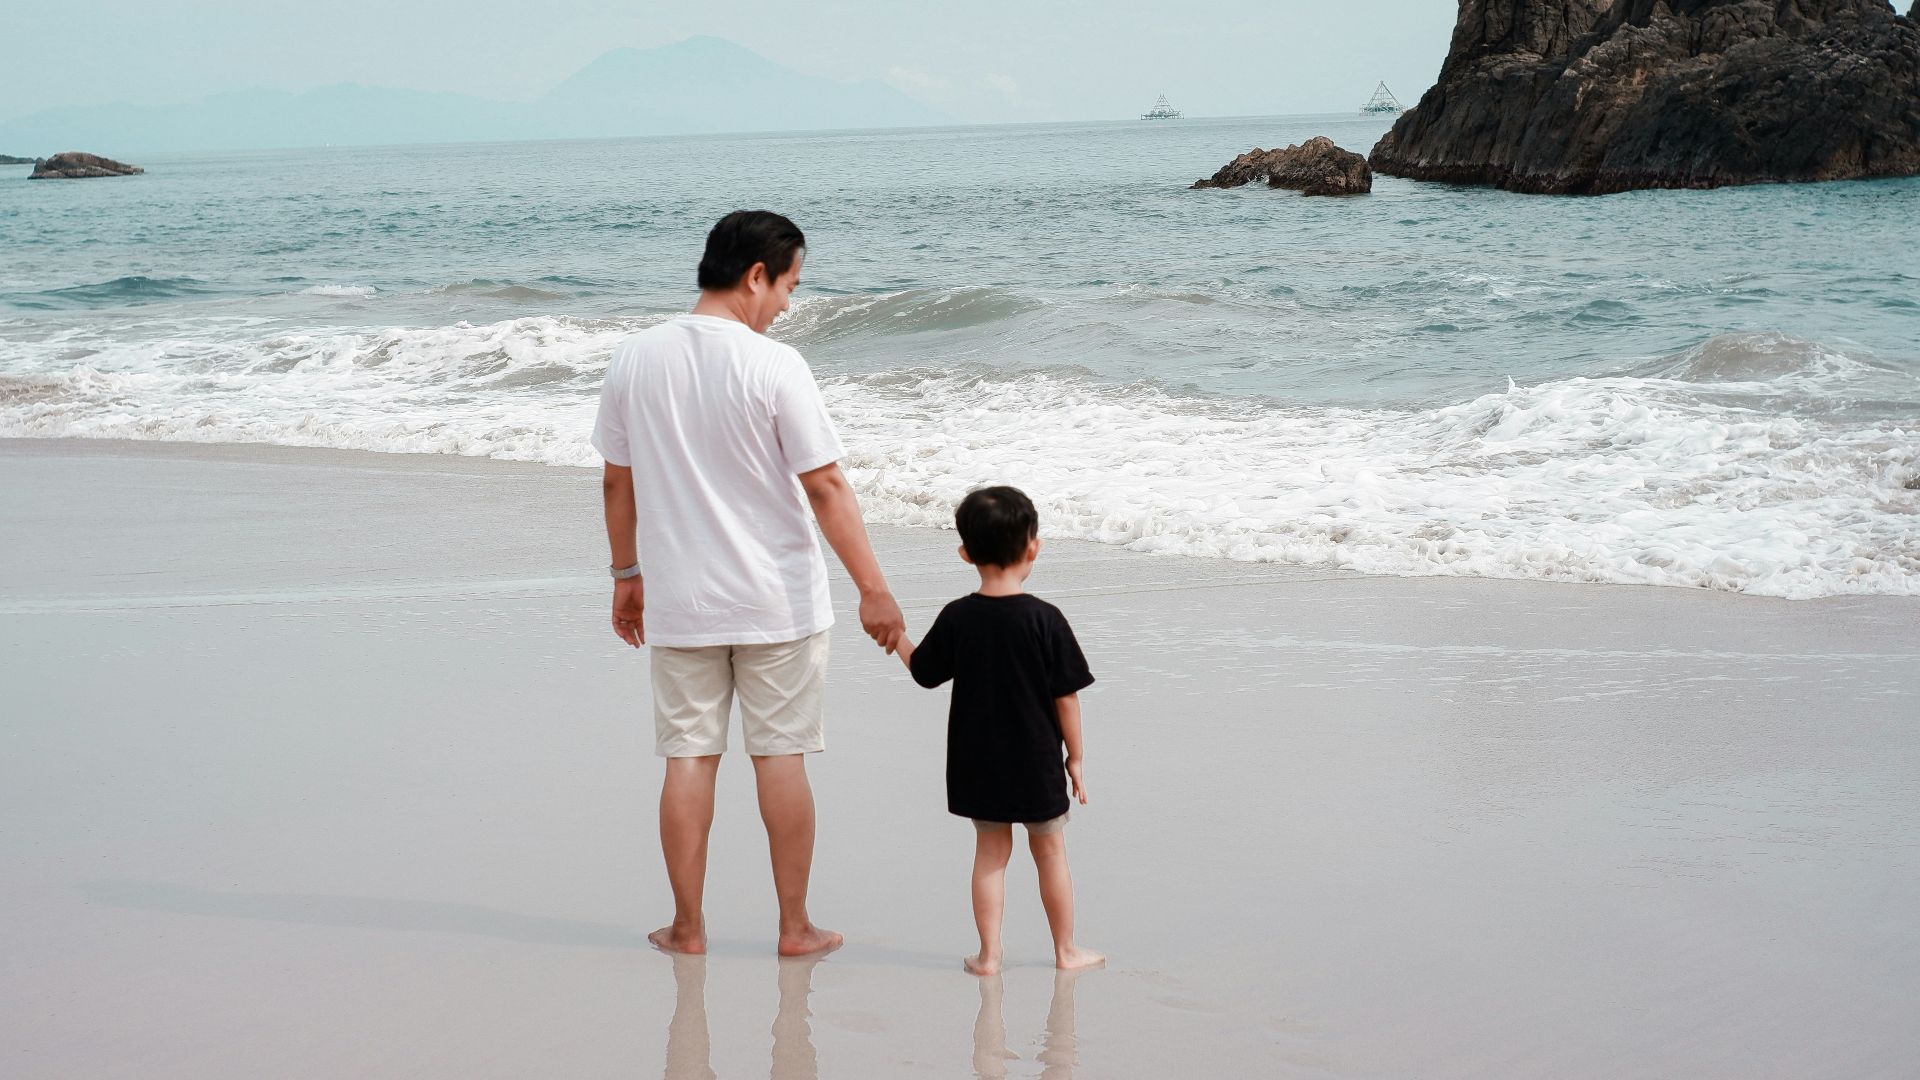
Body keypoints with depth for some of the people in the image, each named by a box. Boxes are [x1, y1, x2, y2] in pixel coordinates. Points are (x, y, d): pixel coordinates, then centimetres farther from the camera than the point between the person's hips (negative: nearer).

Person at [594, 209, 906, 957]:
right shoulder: (773, 367, -14)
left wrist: (627, 575, 18)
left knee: (688, 759, 10)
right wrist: (873, 591, -9)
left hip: (679, 602, 3)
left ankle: (688, 926, 15)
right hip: (776, 600, -3)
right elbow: (825, 488, -14)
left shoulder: (634, 359, -1)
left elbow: (616, 482, 7)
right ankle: (795, 926, 14)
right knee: (781, 758, 6)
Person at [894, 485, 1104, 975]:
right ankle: (1066, 949, 22)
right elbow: (1066, 697, -11)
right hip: (1035, 761, -2)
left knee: (991, 852, 14)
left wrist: (895, 633, 23)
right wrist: (1074, 757, 0)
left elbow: (923, 671, 5)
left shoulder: (956, 618, -8)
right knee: (1050, 850, 12)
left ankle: (989, 952, 13)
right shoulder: (1044, 619, -15)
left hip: (978, 763, 2)